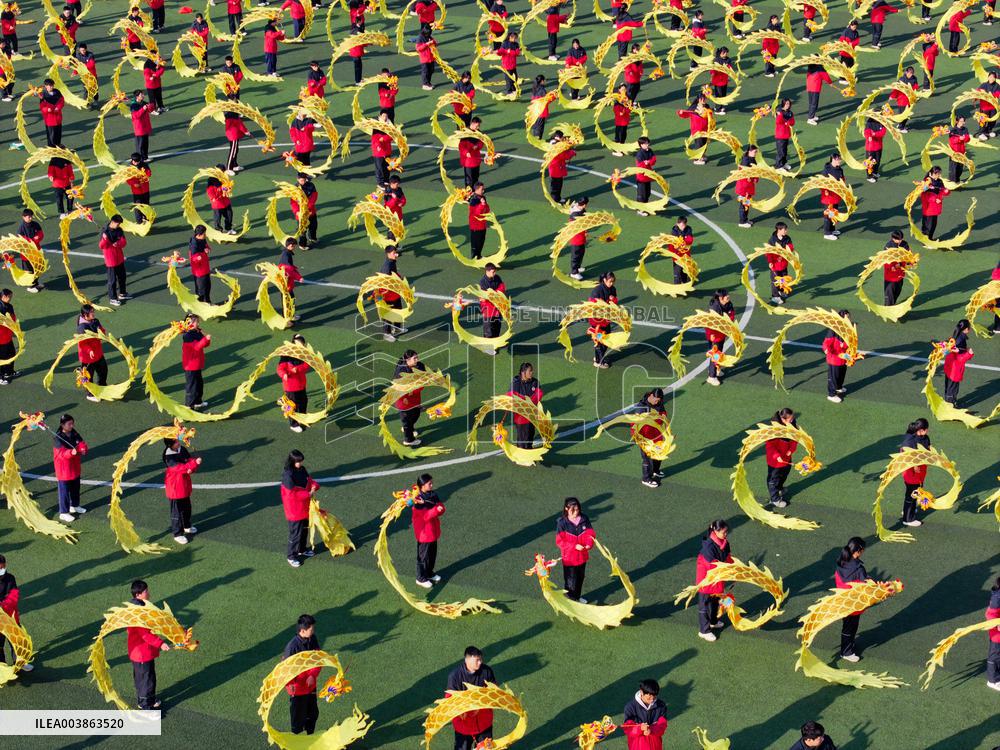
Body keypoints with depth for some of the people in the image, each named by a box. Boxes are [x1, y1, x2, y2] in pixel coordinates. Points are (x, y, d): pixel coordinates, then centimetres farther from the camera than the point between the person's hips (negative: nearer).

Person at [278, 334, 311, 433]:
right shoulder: (286, 355, -18)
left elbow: (307, 366, -11)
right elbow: (280, 368, -20)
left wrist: (298, 369, -30)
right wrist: (284, 374, -44)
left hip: (301, 384, 6)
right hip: (290, 386, -6)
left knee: (303, 402, 23)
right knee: (293, 405, 5)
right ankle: (293, 424, 24)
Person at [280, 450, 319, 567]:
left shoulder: (302, 470, -2)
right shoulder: (288, 476, -27)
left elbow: (309, 480, 9)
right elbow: (293, 494, -27)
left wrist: (314, 485, -14)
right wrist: (308, 494, -22)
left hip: (305, 507, 8)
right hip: (294, 510, -8)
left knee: (304, 529, 23)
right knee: (295, 533, 2)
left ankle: (301, 550, 43)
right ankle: (291, 557, 17)